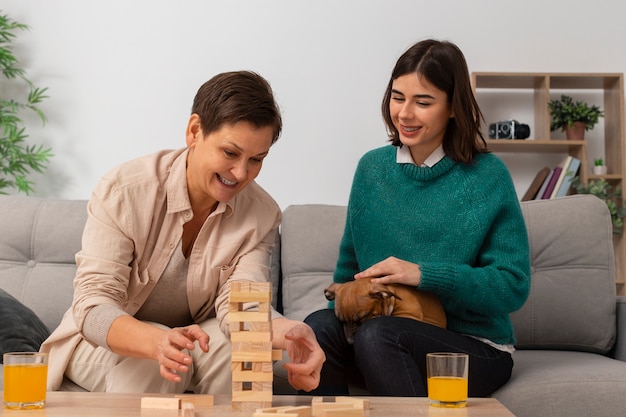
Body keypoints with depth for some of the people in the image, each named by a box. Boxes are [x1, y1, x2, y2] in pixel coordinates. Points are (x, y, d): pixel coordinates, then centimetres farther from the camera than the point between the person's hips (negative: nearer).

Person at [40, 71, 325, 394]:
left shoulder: (262, 215, -12)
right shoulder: (122, 191, -23)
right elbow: (93, 304, -30)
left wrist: (287, 331, -48)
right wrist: (157, 342, -52)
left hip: (193, 334, 3)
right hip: (105, 341, -3)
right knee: (150, 366, -35)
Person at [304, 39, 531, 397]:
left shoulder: (488, 176, -6)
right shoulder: (372, 167, 7)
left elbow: (514, 286, -10)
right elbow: (350, 266, 14)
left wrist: (424, 274, -20)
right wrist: (341, 309, -5)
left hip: (476, 347, -4)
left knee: (376, 335, -32)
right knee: (319, 326, -26)